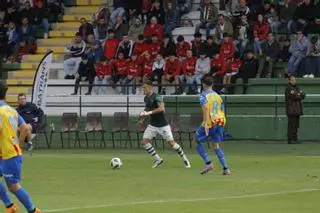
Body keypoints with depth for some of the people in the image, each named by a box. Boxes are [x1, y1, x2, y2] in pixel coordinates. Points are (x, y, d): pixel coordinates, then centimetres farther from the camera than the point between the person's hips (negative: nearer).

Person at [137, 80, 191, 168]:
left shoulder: (156, 96, -18)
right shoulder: (146, 98, 6)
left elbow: (161, 108, -32)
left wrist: (149, 112, -32)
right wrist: (142, 119, 15)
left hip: (163, 125, -7)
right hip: (152, 125, 7)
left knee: (171, 142, -3)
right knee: (144, 141, -7)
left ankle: (184, 159, 16)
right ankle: (157, 159, 4)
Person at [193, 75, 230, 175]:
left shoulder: (204, 95, -3)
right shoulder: (218, 96, 18)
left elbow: (206, 108, -20)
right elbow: (222, 111, 19)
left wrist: (205, 123, -26)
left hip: (210, 123, -6)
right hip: (220, 122, 6)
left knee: (197, 141, 10)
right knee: (216, 145, 16)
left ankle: (208, 163, -2)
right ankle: (226, 168, 4)